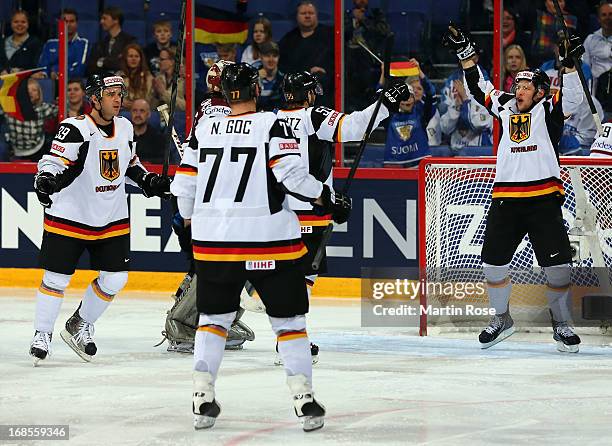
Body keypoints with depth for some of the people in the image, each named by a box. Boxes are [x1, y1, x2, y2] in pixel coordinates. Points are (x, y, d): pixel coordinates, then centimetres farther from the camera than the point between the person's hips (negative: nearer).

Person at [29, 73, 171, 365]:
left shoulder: (124, 127, 4)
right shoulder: (75, 129, -18)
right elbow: (52, 162, -26)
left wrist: (148, 181, 8)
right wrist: (45, 180, -45)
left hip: (112, 220, 6)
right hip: (69, 218, -6)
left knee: (115, 278, 4)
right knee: (57, 278, -3)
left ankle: (79, 326, 23)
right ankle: (42, 335, 12)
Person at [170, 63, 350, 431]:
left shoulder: (205, 129, 6)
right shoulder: (273, 125, -6)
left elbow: (184, 187, 9)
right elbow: (291, 173, -18)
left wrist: (195, 222, 26)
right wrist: (328, 198, -4)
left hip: (214, 241, 3)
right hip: (269, 240, -3)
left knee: (214, 316, 18)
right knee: (289, 318, 8)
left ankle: (203, 399, 8)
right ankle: (304, 398, 0)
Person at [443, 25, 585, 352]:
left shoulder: (549, 110, 2)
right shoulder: (505, 106, 13)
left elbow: (572, 98, -15)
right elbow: (479, 88, 21)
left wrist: (569, 65, -28)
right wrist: (465, 53, 16)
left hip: (544, 199, -4)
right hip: (506, 199, 4)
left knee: (557, 264, -7)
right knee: (493, 262, 3)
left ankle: (561, 325, 7)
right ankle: (501, 319, 22)